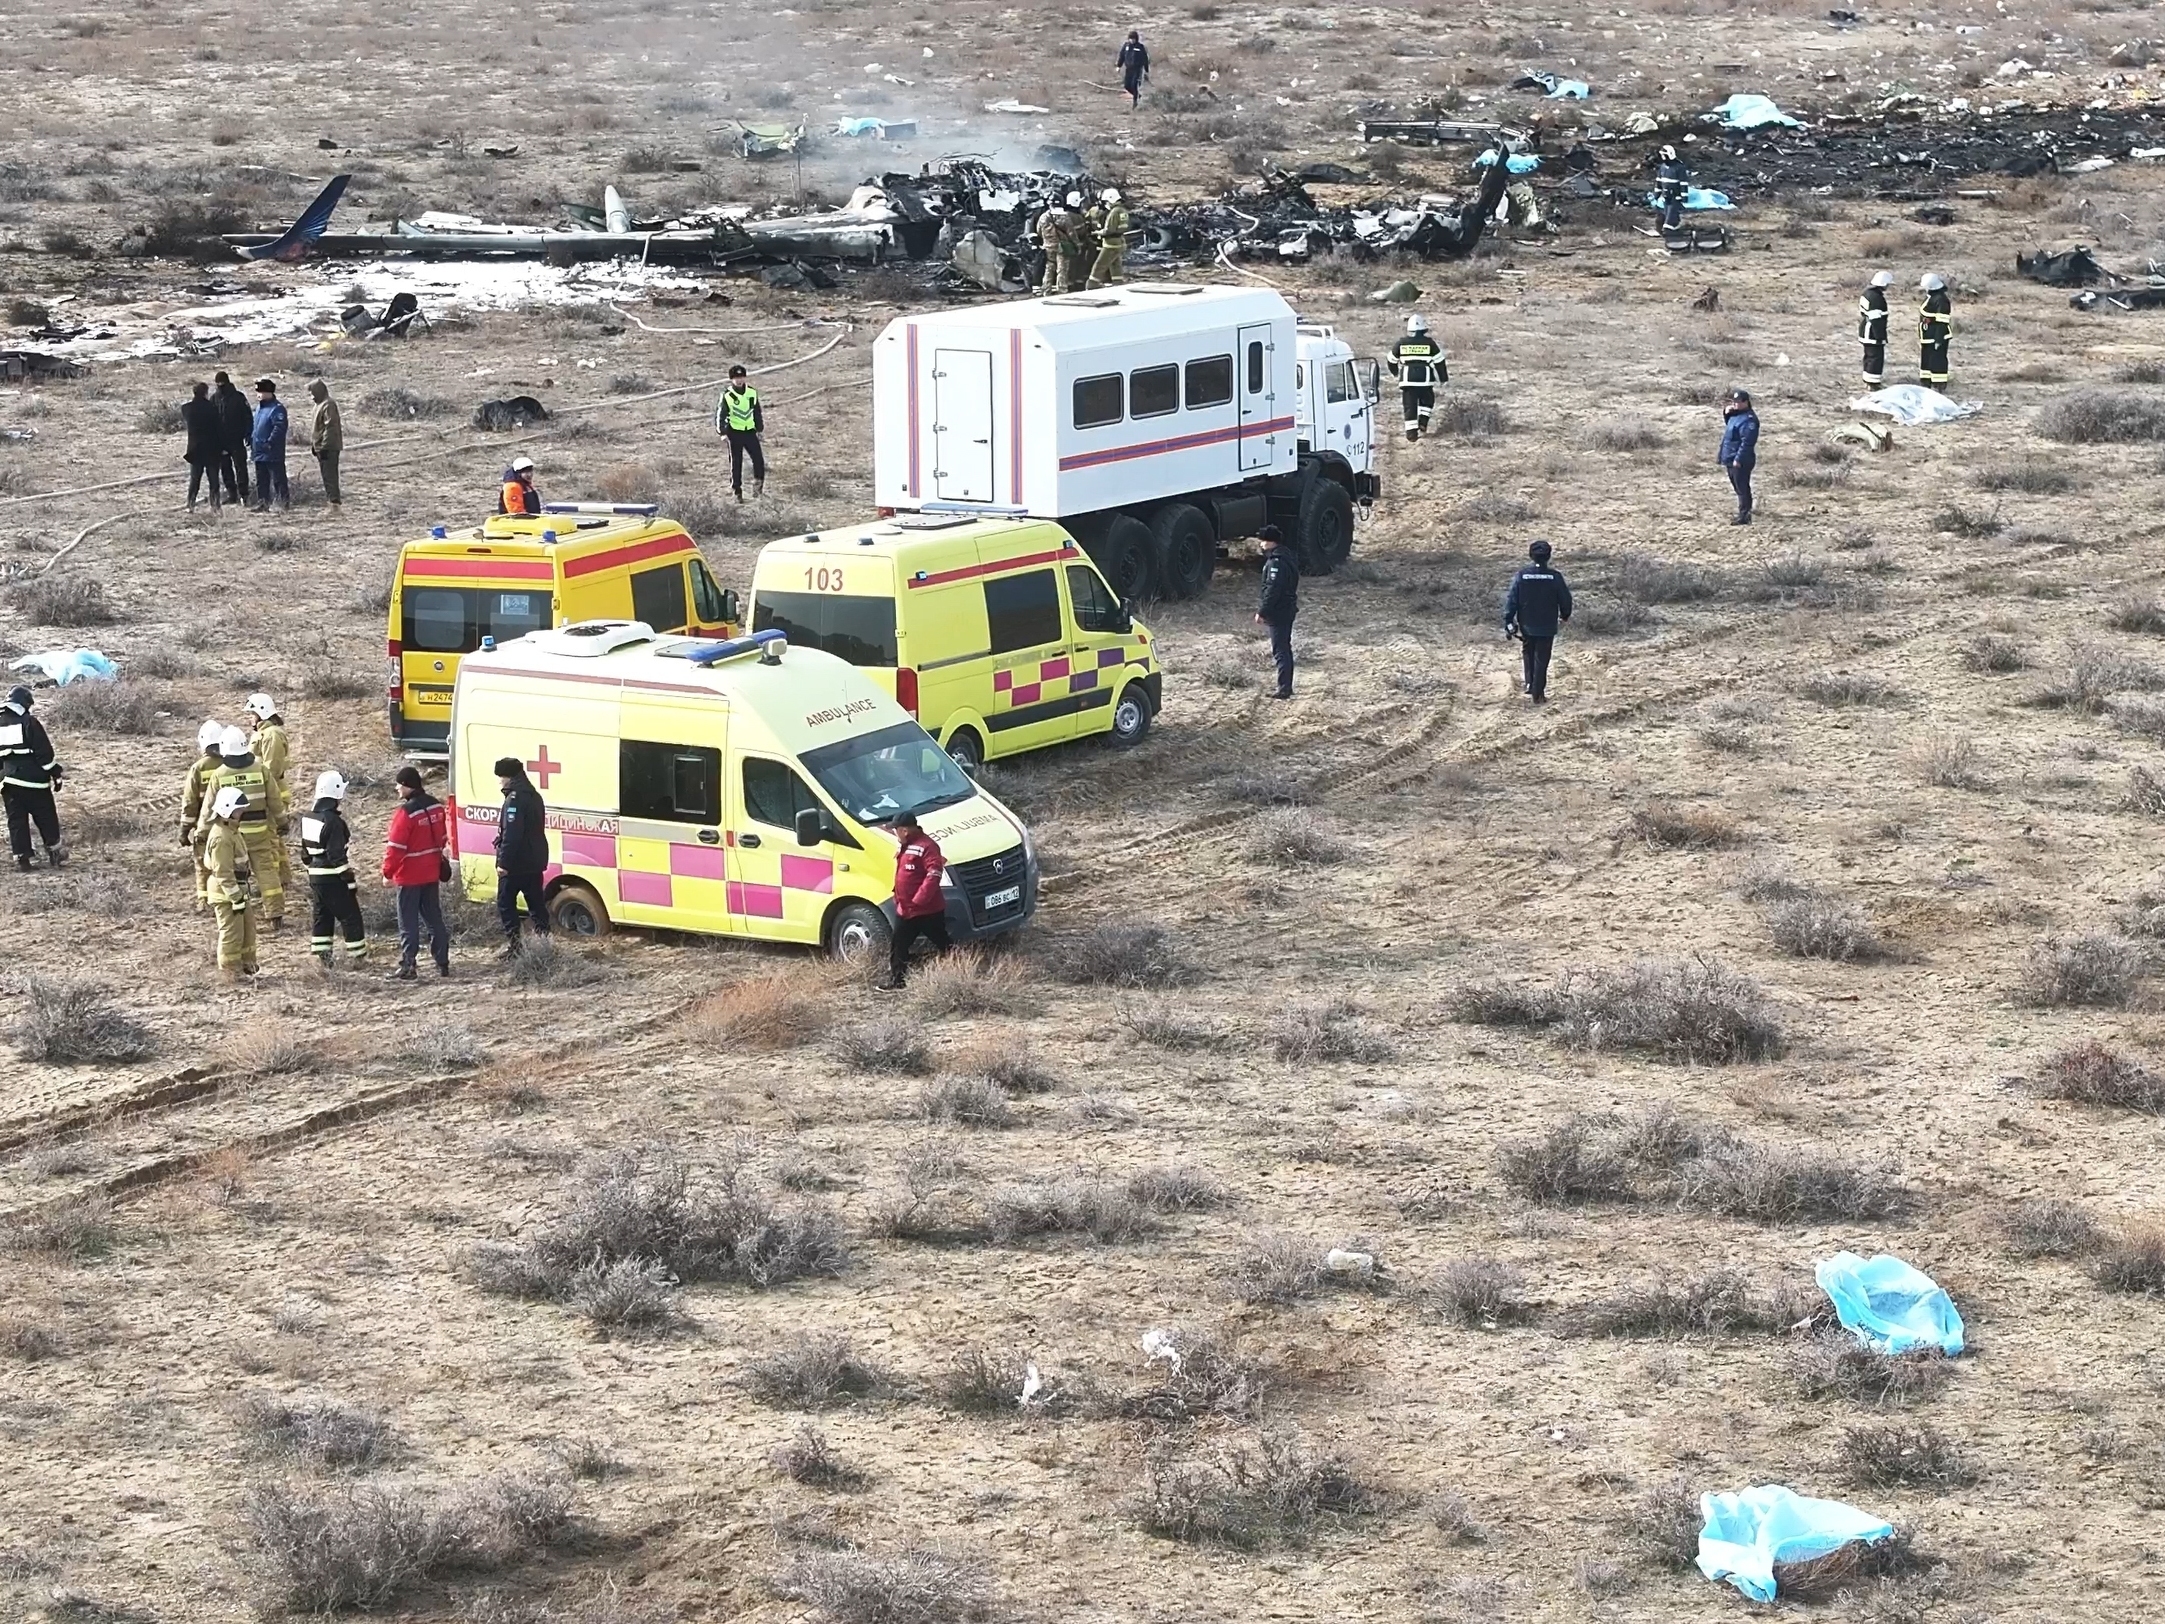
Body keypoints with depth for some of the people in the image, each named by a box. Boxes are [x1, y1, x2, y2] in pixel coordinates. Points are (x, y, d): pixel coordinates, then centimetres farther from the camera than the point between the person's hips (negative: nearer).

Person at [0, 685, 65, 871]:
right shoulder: (29, 723, -10)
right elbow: (45, 752, -11)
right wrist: (55, 773, -4)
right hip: (32, 780, -5)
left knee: (16, 821, 8)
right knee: (46, 819, 6)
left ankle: (23, 857, 7)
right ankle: (55, 853, 10)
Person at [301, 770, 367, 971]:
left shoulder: (307, 818, 5)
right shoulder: (333, 821, -20)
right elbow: (337, 856, -21)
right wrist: (351, 883, -14)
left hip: (315, 878, 8)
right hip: (334, 880, -8)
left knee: (321, 917, 13)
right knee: (350, 918, 4)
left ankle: (322, 959, 12)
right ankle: (357, 957, 12)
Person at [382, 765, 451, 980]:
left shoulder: (406, 812, -20)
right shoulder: (435, 806, 4)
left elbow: (395, 846, -19)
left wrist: (388, 873, -11)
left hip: (410, 876, -7)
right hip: (432, 873, 7)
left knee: (408, 922, -1)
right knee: (434, 918, 14)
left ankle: (407, 966, -1)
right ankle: (442, 963, 16)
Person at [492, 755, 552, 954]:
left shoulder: (515, 799, -17)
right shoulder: (534, 796, 14)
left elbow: (510, 835, -23)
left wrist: (503, 862, -21)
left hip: (515, 863, -9)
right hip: (535, 862, 9)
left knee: (505, 902, 0)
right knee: (536, 902, 12)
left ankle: (513, 943, -4)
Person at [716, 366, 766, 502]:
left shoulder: (752, 392, 5)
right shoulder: (727, 396, -8)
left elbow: (758, 412, 16)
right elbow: (720, 414, -6)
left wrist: (760, 428, 19)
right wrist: (722, 432, -14)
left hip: (750, 431, 3)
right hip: (734, 433, -3)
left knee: (759, 460, -6)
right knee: (736, 463, 1)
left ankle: (758, 486, 8)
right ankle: (737, 492, 9)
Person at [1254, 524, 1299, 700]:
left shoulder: (1276, 562, -20)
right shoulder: (1285, 557, 13)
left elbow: (1272, 590, -24)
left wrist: (1262, 612, -20)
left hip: (1278, 613, -10)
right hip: (1287, 611, 10)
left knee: (1280, 651, -8)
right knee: (1285, 649, 16)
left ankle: (1284, 689, -9)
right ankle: (1286, 687, 23)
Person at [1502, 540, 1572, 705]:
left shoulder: (1521, 575, -9)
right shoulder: (1555, 577, -12)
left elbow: (1511, 599, -9)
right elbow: (1565, 599, -3)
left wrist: (1508, 623, -2)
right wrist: (1565, 616, 18)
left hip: (1526, 626, 1)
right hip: (1547, 628, -1)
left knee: (1528, 655, 23)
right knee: (1541, 660, 6)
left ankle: (1530, 686, 18)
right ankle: (1538, 694, 7)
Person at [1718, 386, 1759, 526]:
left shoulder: (1748, 420, -20)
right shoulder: (1735, 415, 12)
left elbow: (1747, 442, -25)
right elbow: (1728, 423, 33)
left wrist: (1738, 459, -26)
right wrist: (1726, 412, 11)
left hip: (1740, 461, -11)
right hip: (1732, 459, 11)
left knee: (1742, 488, -8)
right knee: (1739, 488, 17)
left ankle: (1744, 516, -6)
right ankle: (1744, 514, 26)